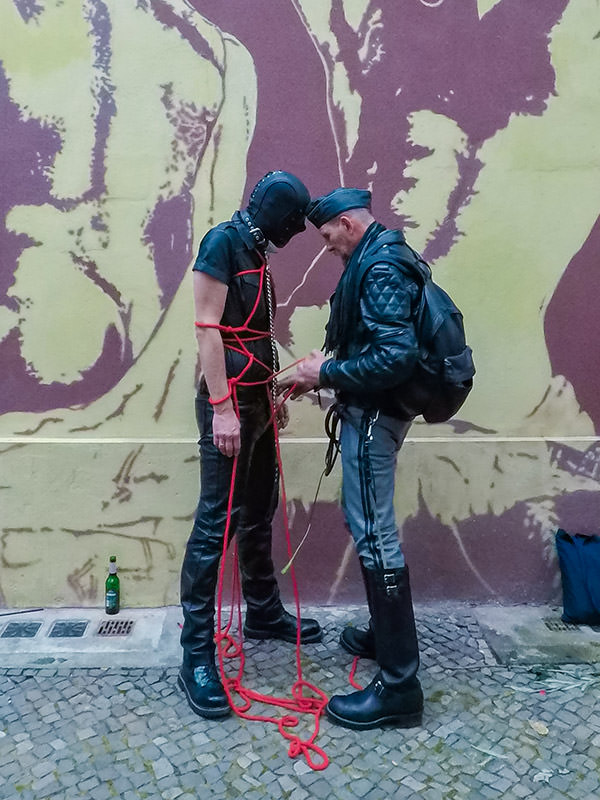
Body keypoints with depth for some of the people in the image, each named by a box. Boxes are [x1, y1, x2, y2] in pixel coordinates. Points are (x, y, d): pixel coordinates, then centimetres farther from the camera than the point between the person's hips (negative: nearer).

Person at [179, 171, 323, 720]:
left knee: (259, 516, 16)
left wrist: (273, 395, 17)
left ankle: (264, 614, 32)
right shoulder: (223, 242, -9)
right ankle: (197, 658, 0)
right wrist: (222, 407, -21)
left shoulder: (255, 251, 18)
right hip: (230, 402, -9)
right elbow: (208, 327, -17)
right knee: (216, 523, -8)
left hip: (258, 401, 9)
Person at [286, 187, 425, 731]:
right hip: (374, 409, 11)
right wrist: (328, 371, 7)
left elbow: (396, 356, -28)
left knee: (374, 535, -6)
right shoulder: (380, 259, 15)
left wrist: (327, 373, -17)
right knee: (368, 525, 19)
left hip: (373, 415, -11)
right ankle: (386, 635, 35)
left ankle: (399, 685, 4)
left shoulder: (379, 267, -17)